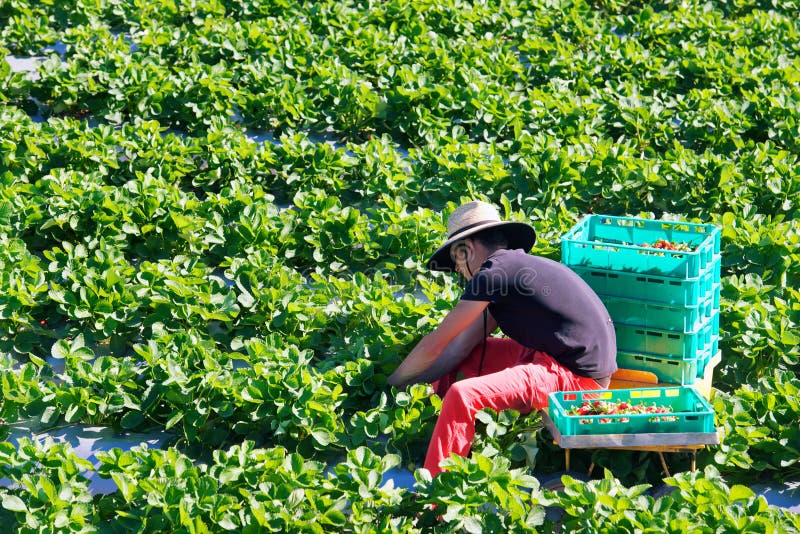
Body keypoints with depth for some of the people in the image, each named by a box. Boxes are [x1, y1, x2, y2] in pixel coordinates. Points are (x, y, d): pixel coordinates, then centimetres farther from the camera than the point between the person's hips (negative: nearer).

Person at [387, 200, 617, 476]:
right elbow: (459, 348, 12)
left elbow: (433, 345, -9)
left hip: (576, 377, -11)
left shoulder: (494, 272, -15)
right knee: (454, 348, 16)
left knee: (462, 395, -27)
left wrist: (392, 383, 4)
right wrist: (411, 384, 10)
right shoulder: (513, 267, 14)